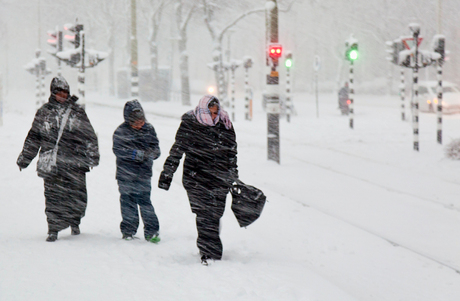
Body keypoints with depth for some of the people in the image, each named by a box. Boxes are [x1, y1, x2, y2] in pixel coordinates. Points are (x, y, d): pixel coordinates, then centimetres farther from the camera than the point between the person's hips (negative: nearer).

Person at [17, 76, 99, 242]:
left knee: (77, 196, 1)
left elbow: (90, 136, 11)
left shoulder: (77, 112, 10)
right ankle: (53, 229, 0)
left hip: (74, 162, 0)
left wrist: (93, 156, 4)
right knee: (53, 196, -6)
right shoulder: (44, 112, 11)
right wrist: (24, 158, 17)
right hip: (51, 163, 0)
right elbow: (33, 137, 17)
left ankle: (74, 222, 25)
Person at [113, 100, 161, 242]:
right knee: (127, 202, 6)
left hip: (143, 174, 1)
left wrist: (150, 154, -16)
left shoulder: (149, 129, 5)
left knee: (144, 201, -6)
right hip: (125, 174, -1)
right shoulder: (121, 131, -3)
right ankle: (128, 231, 20)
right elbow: (118, 149, -13)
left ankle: (152, 231, 3)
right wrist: (137, 154, -21)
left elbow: (156, 149, 8)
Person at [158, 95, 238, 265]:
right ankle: (209, 253, -17)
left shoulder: (225, 126, 7)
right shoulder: (189, 125, -3)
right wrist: (166, 174, 5)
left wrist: (234, 177, 23)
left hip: (219, 181, 3)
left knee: (215, 215, 2)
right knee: (205, 215, -13)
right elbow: (176, 151, 4)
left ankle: (209, 251, 14)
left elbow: (232, 153, 20)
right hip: (196, 179, -3)